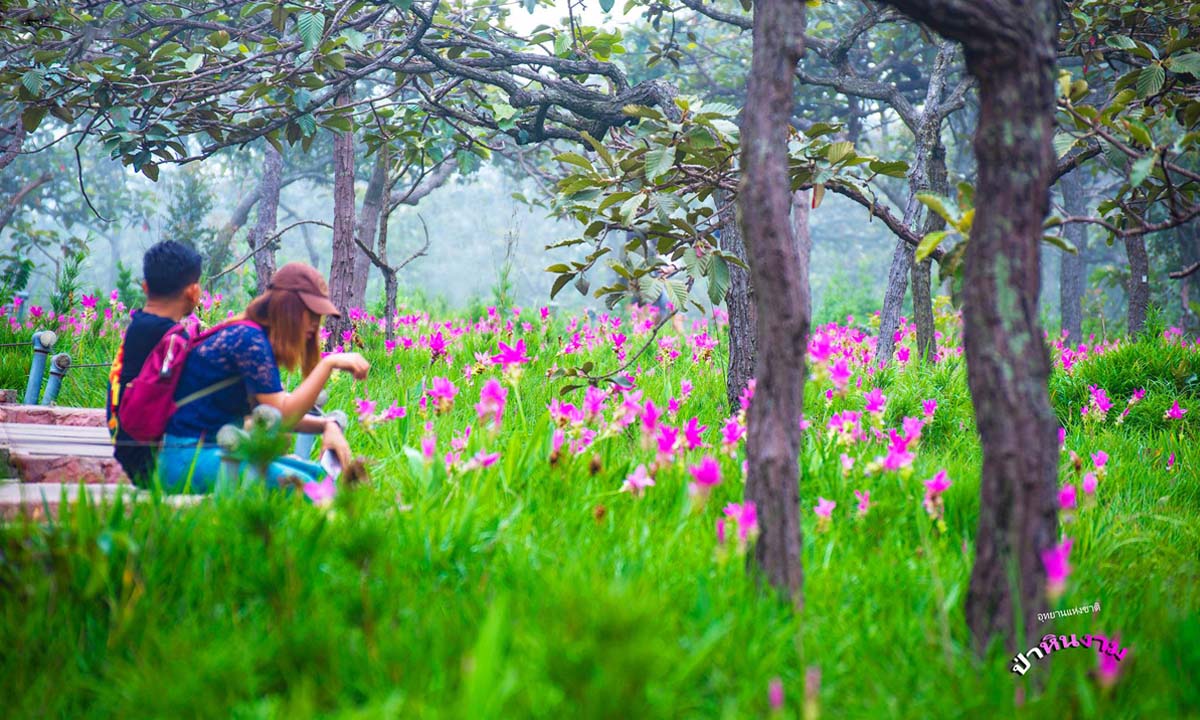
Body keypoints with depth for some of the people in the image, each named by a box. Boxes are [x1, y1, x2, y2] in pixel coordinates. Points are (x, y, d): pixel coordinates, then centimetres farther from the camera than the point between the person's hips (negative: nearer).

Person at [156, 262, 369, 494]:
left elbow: (281, 413, 17)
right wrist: (329, 364, -21)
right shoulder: (247, 338, -16)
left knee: (316, 474, 5)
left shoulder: (261, 339, 14)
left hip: (220, 451, 11)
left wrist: (326, 425, -1)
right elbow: (283, 416, -19)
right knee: (296, 483, -25)